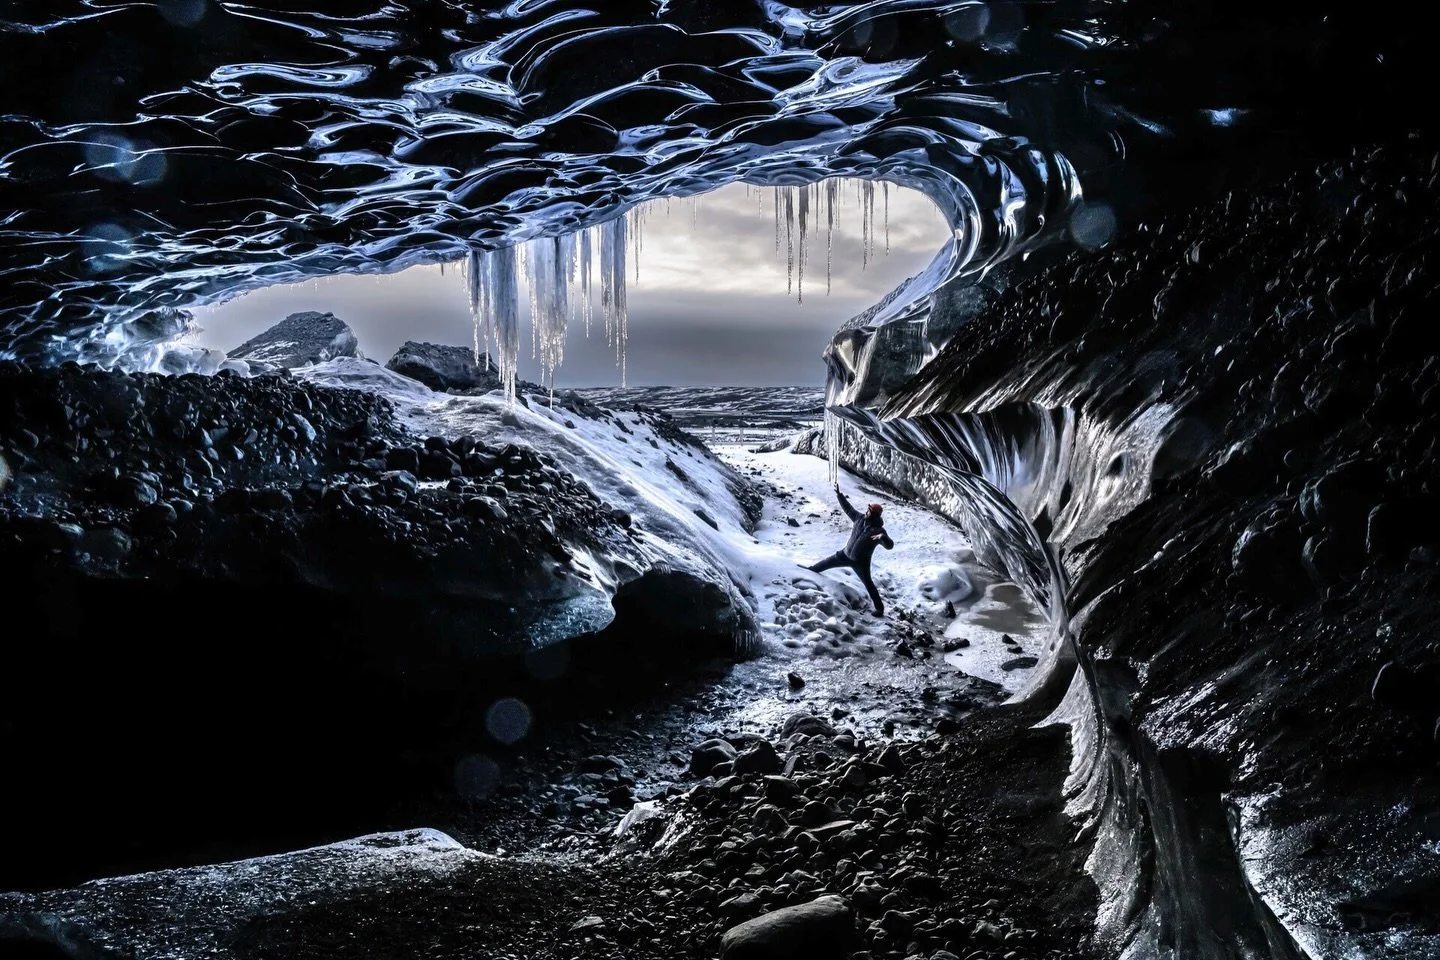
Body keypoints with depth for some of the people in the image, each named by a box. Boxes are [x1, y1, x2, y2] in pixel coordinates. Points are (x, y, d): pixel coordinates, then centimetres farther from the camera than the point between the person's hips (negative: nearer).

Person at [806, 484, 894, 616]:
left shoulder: (878, 530, -22)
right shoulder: (860, 518, -5)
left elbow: (890, 546, -30)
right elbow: (848, 508, 5)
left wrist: (883, 537, -51)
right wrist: (839, 495, 1)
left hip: (861, 562, -6)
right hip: (846, 554, 6)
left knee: (868, 584, -5)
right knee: (826, 563, 18)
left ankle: (879, 608, 5)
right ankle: (810, 570, 42)